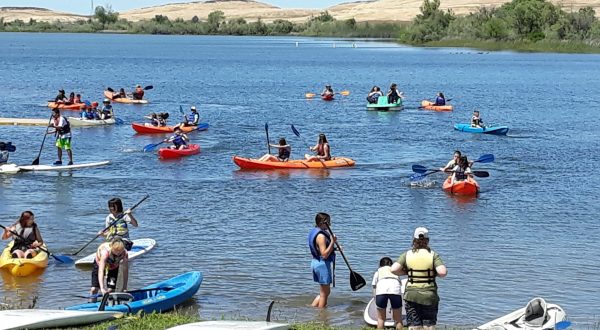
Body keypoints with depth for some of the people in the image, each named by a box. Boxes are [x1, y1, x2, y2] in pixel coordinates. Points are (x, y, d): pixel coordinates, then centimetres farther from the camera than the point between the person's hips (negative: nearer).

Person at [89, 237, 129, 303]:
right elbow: (100, 271, -49)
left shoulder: (124, 253, -33)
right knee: (94, 289, -9)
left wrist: (124, 288, -27)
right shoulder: (105, 251, -43)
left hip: (113, 267, 2)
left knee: (110, 290, -12)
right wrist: (102, 288, -57)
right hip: (99, 264, -2)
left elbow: (125, 271, -25)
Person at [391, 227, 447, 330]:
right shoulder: (433, 255, -4)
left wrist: (406, 272, 7)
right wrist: (435, 273, 4)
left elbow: (394, 269, -10)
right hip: (429, 295, -1)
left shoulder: (407, 255, 0)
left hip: (411, 295, 1)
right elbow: (443, 272, -17)